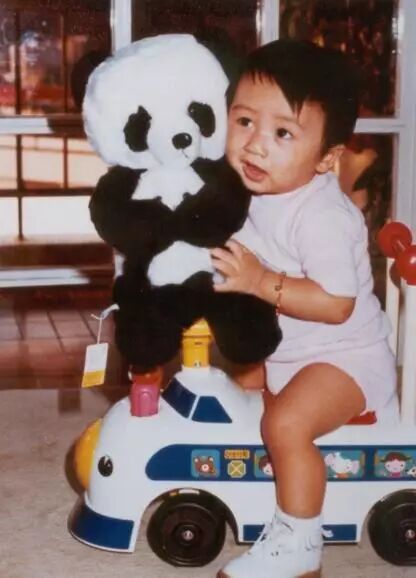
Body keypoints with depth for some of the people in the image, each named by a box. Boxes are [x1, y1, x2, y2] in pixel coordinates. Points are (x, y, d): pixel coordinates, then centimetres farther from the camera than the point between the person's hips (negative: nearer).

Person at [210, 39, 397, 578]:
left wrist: (260, 281, -34)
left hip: (343, 356, -9)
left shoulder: (322, 216, -28)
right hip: (277, 350, 9)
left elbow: (337, 304, -31)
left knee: (287, 423, -26)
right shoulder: (245, 191, -4)